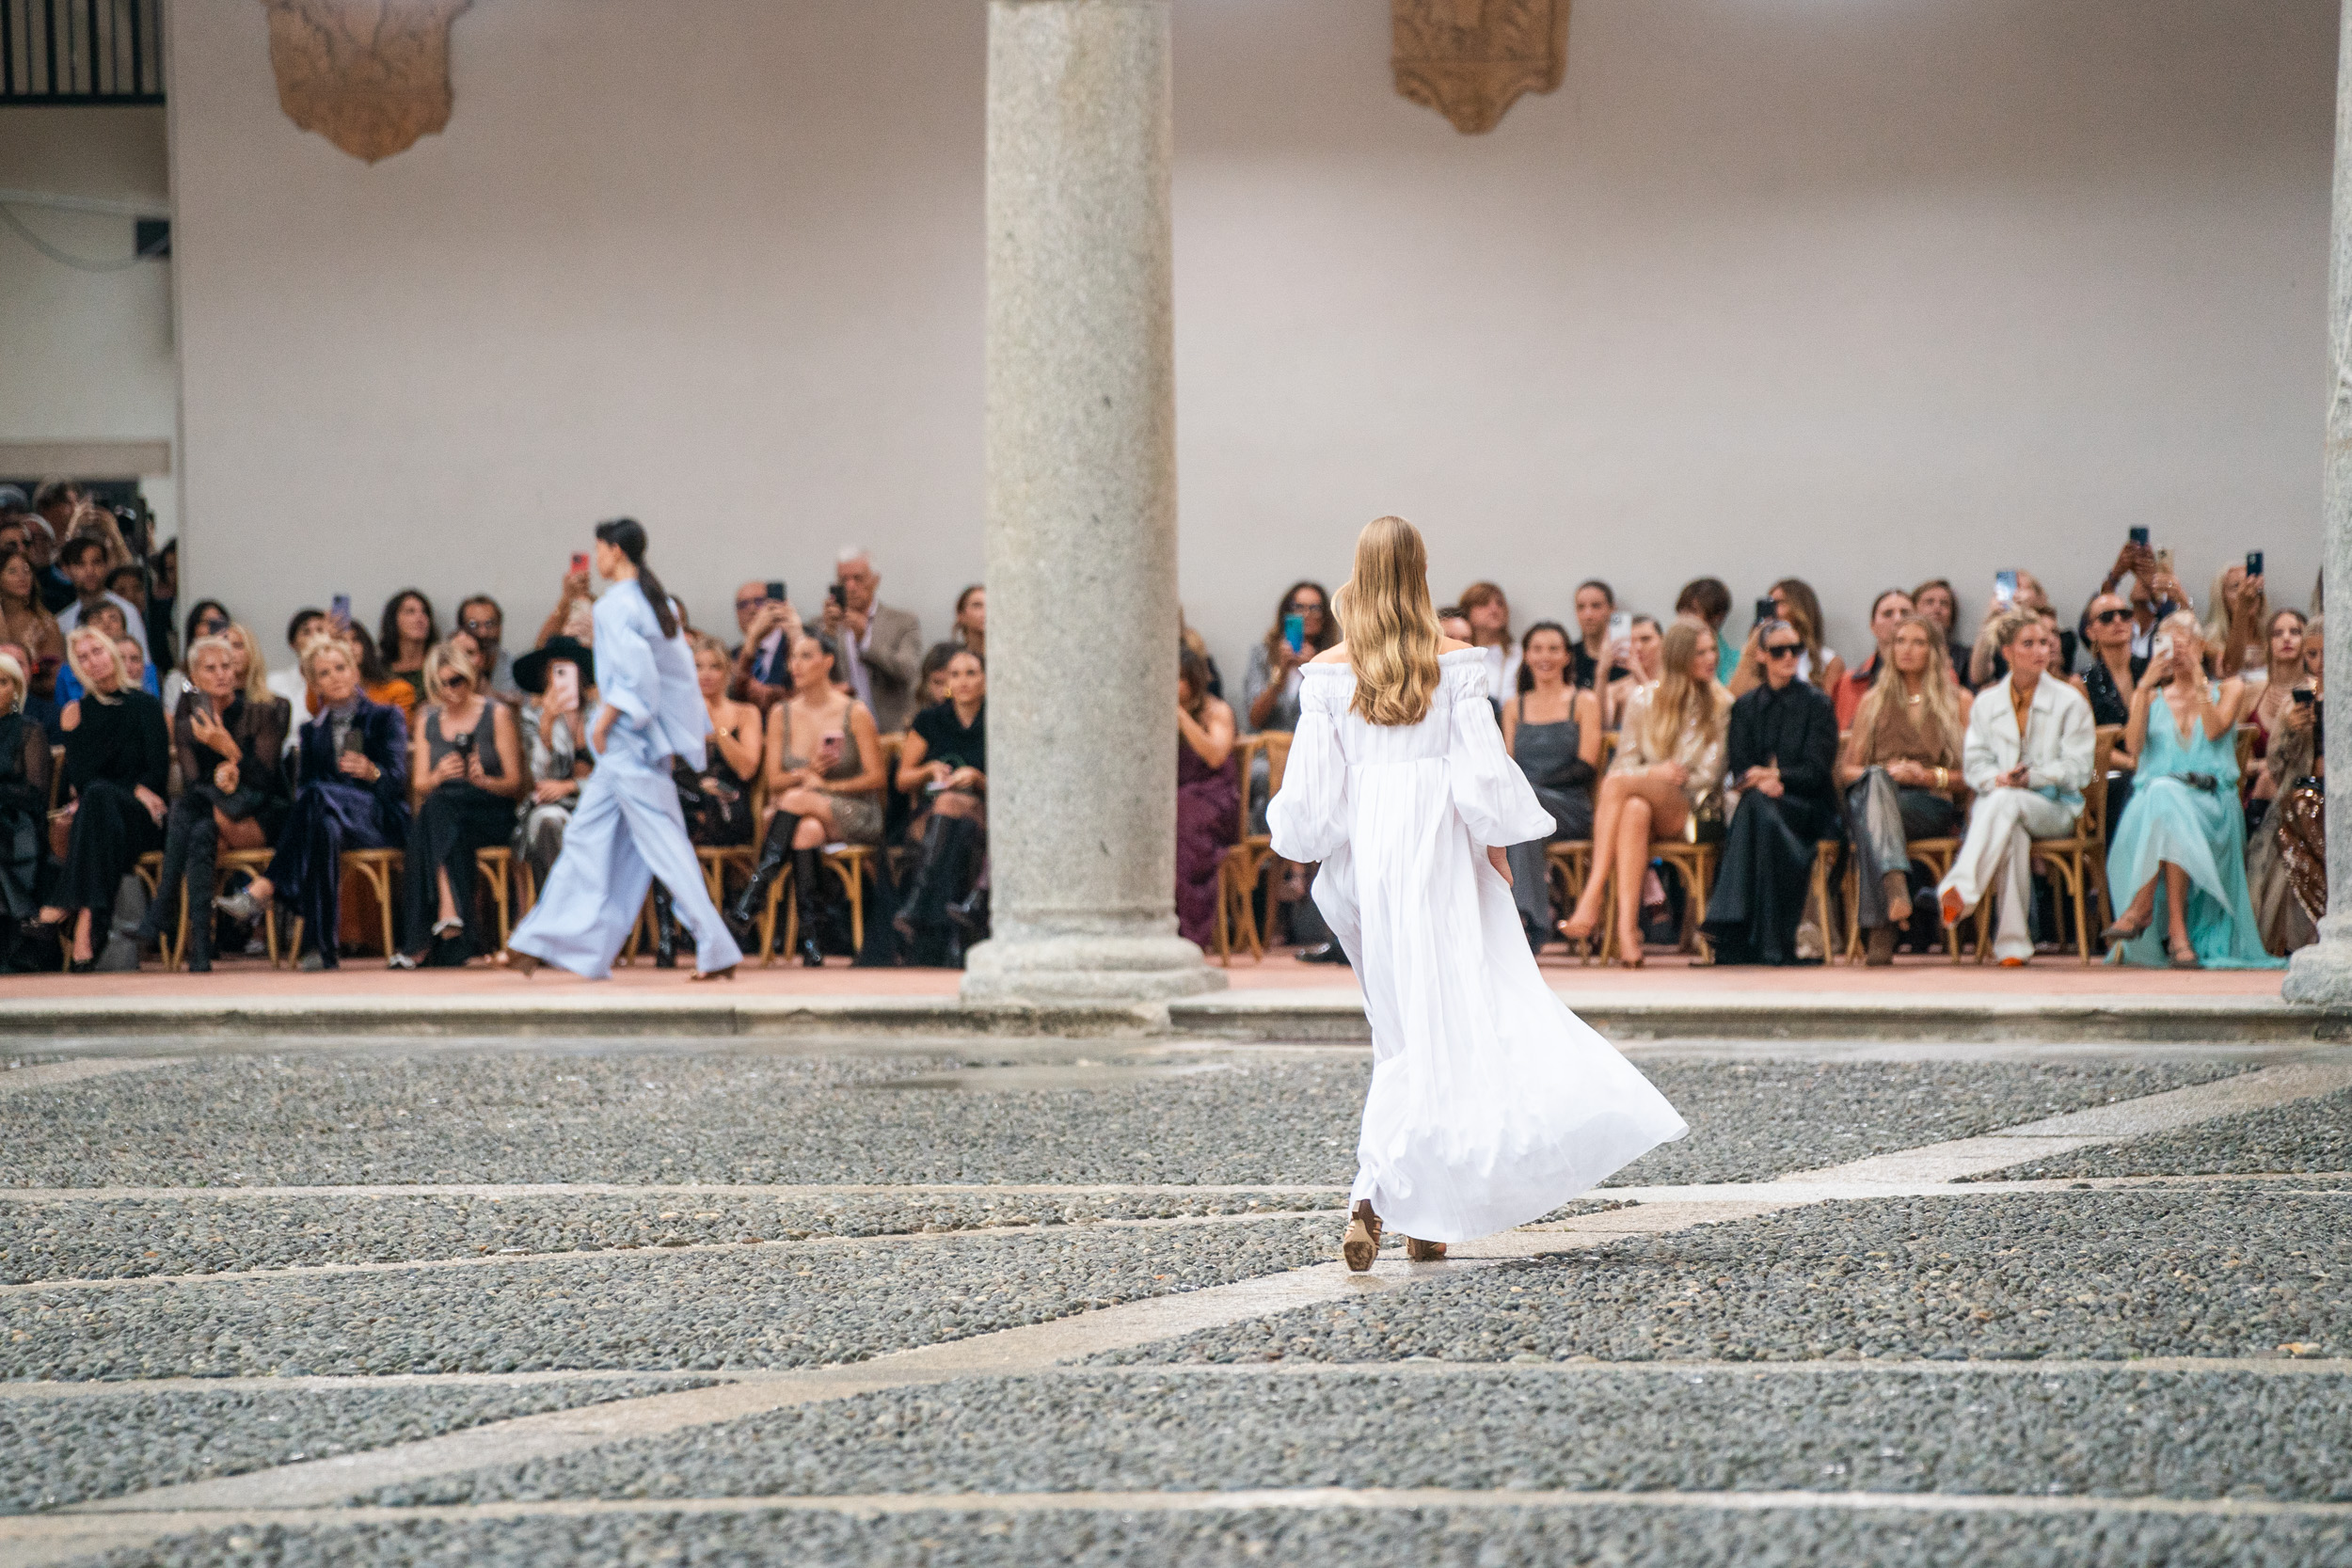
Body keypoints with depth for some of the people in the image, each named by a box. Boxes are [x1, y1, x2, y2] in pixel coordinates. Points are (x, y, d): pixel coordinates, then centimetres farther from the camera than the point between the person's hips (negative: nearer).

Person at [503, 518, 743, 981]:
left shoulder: (616, 605, -14)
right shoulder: (659, 600, 12)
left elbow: (634, 672, -23)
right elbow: (682, 670, 13)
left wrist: (605, 720, -15)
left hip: (629, 737, -9)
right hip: (652, 732, 9)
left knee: (661, 842, -8)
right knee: (587, 835, 12)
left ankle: (717, 949, -10)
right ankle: (539, 944, 15)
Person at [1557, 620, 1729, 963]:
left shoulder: (1721, 706, 8)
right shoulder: (1644, 701, 14)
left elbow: (1709, 775, 0)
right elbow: (1625, 762, 9)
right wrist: (1656, 773, -14)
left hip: (1690, 809, -2)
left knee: (1618, 782, -32)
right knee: (1635, 811, -38)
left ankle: (1591, 898, -39)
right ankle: (1627, 927, -50)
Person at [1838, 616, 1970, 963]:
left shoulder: (1958, 702, 18)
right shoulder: (1873, 702, 25)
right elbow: (1846, 770, 18)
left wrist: (1930, 776, -8)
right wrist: (1883, 773, -3)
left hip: (1932, 805, -1)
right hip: (1874, 794, 1)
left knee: (1870, 800, -37)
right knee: (1875, 780, -38)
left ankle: (1880, 927, -49)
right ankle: (1896, 884, -61)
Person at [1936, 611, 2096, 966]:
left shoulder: (2070, 701, 7)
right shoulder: (1987, 702, 16)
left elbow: (2076, 769, -1)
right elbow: (1974, 764, 9)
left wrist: (2031, 776, -16)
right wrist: (1997, 778, -14)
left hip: (2054, 807, -1)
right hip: (1997, 802, 2)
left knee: (2006, 802, -37)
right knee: (2013, 832, -37)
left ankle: (1960, 890, -50)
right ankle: (2013, 943, -41)